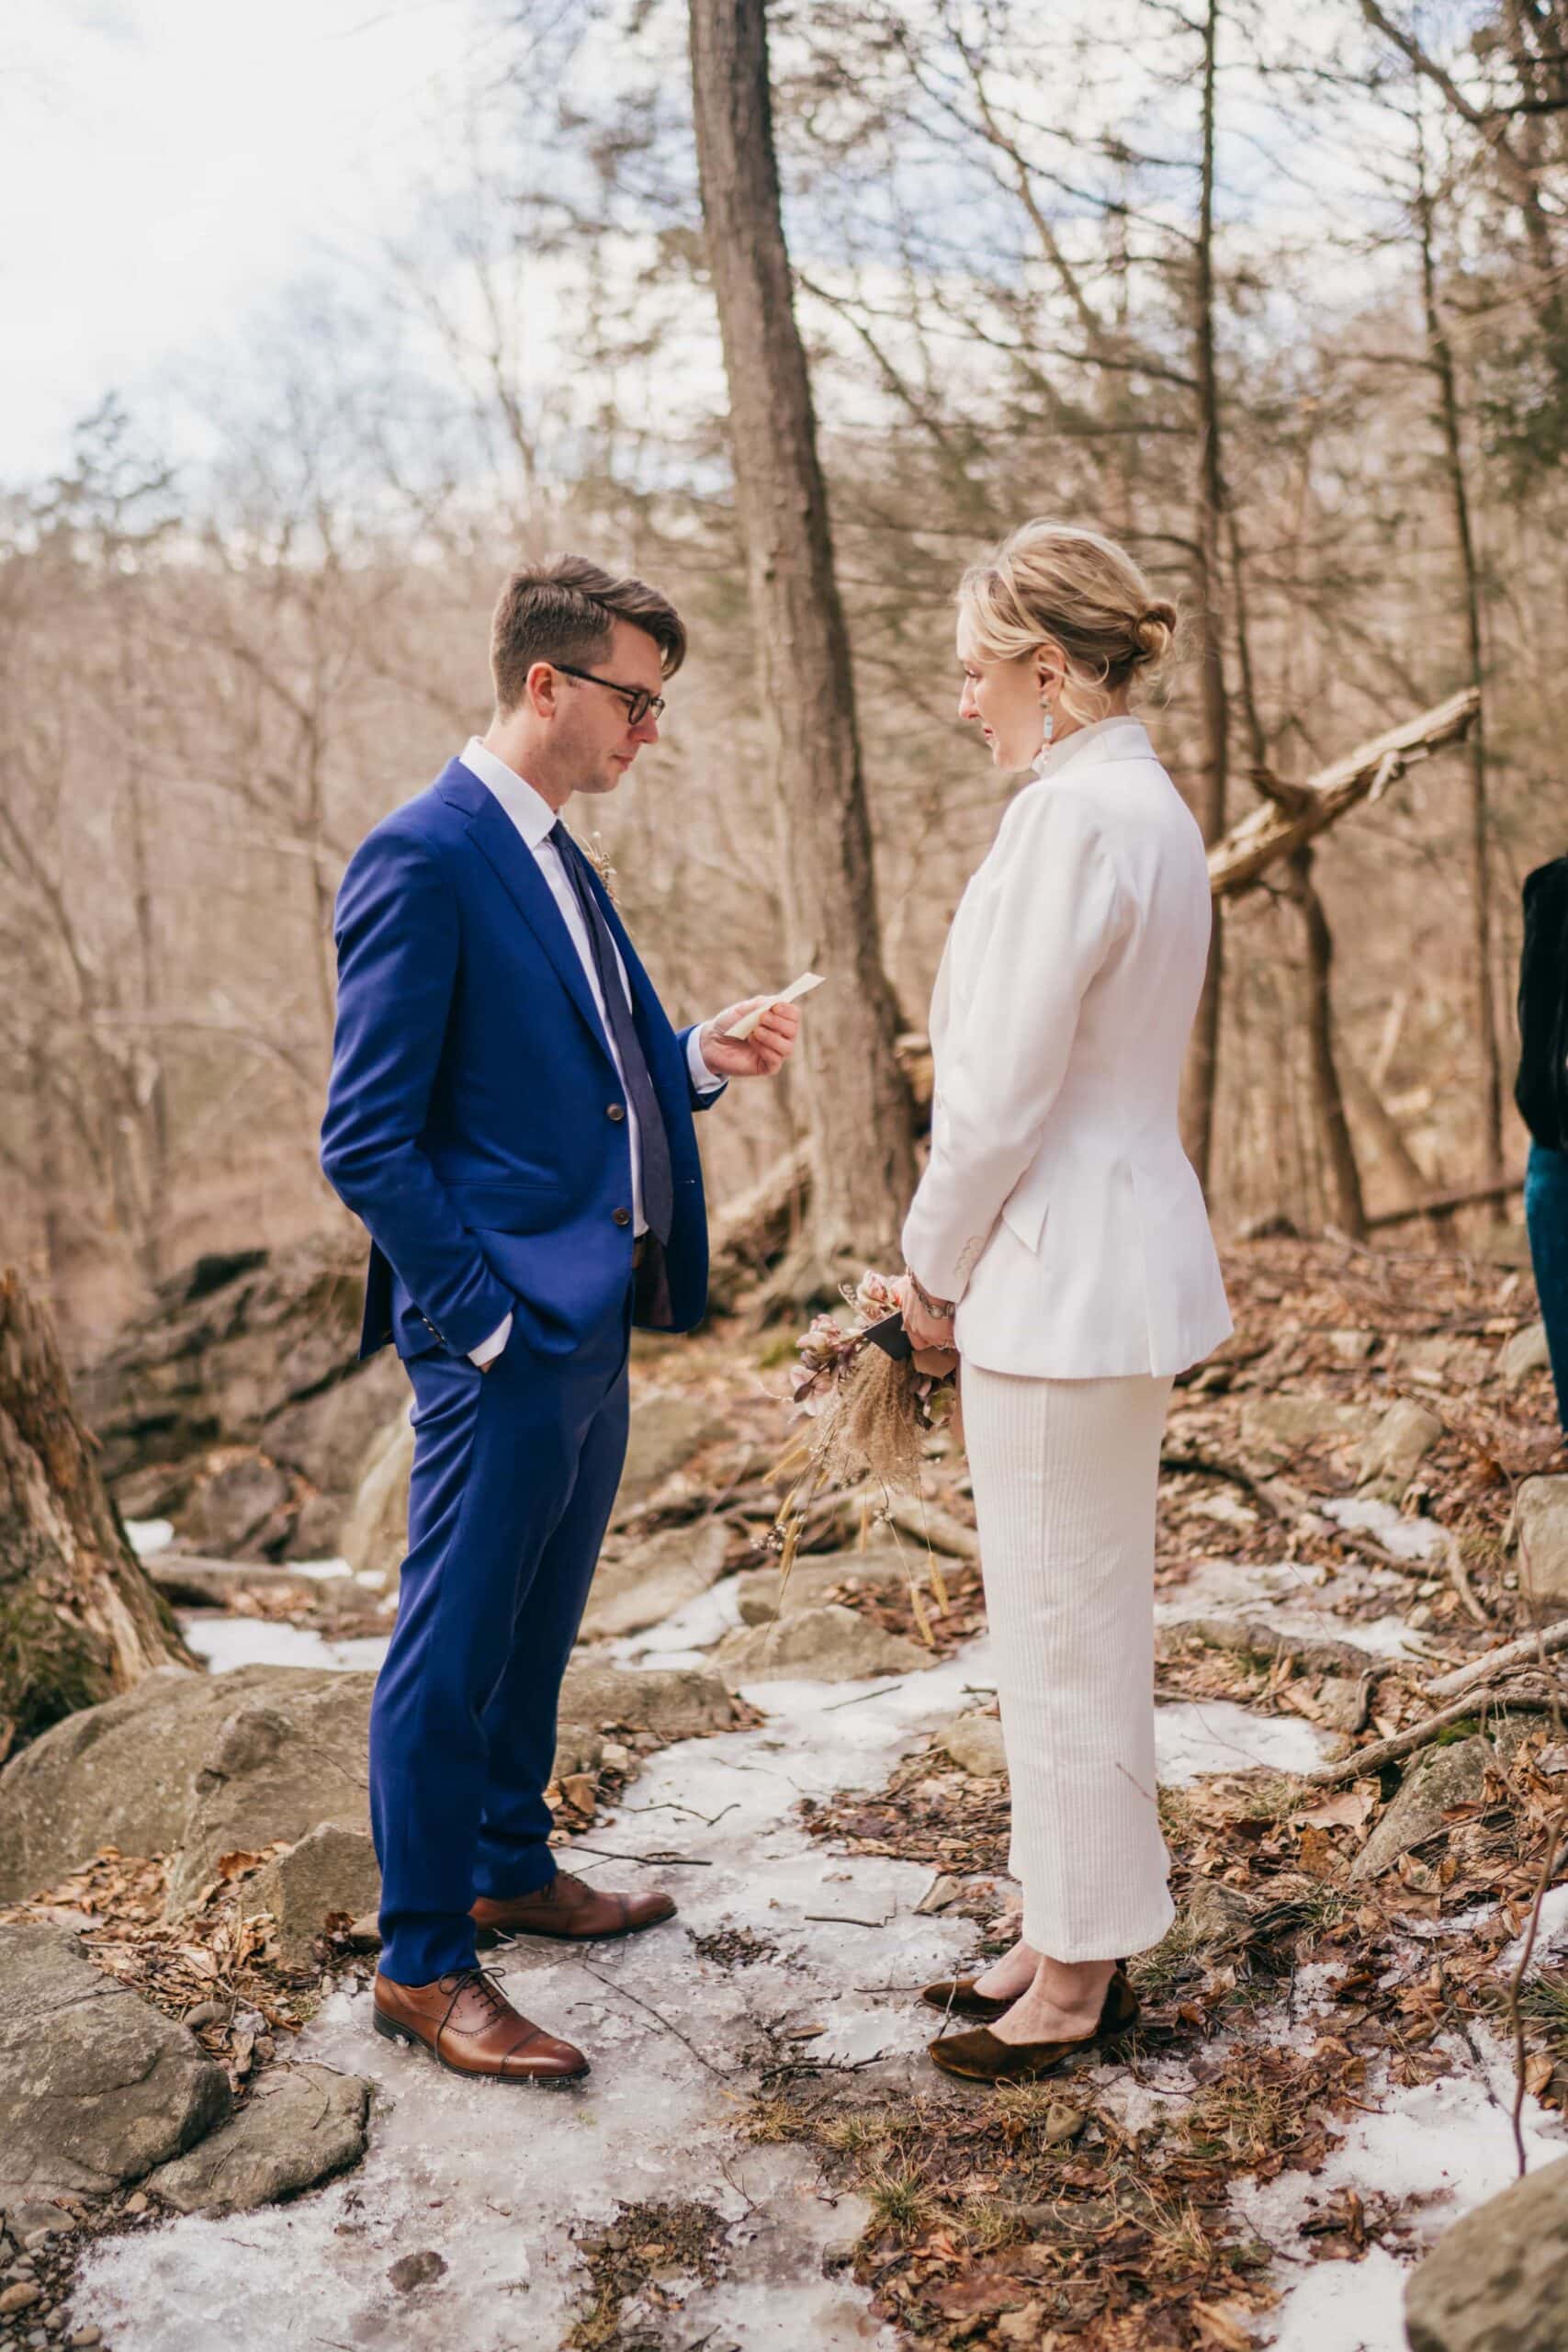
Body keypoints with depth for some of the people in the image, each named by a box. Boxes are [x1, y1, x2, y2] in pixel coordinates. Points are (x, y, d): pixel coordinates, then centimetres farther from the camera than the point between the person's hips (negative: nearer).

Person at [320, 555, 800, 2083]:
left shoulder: (554, 862, 14)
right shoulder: (424, 860, -15)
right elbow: (367, 1139, -18)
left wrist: (702, 1057, 0)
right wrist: (482, 1318, -18)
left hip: (590, 1325, 9)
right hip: (502, 1339, -9)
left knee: (536, 1630, 21)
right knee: (454, 1649, 2)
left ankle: (509, 1870, 39)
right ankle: (422, 1966, 16)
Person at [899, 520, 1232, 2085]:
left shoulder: (1070, 814, -19)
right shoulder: (1144, 805, 13)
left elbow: (1004, 1091, -19)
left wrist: (935, 1268, -6)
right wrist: (964, 1254, 16)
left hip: (1060, 1275, -10)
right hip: (1112, 1253, 10)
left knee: (1066, 1628, 3)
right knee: (1070, 1618, 18)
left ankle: (1081, 1977, 19)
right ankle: (1067, 1935, 33)